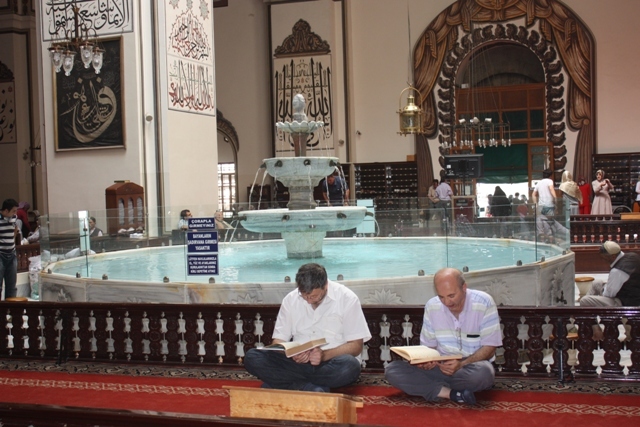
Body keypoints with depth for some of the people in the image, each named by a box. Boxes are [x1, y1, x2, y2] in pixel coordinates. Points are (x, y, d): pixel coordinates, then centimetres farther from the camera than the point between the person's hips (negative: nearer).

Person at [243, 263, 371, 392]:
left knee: (350, 366, -38)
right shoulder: (291, 299, 5)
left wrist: (325, 355, -22)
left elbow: (356, 346, -5)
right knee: (252, 357, -20)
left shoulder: (347, 299, -4)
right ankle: (313, 388, -27)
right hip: (298, 362, 2)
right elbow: (278, 340, 6)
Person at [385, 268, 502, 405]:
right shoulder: (432, 306, -1)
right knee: (392, 370, -19)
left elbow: (489, 348, -11)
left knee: (482, 373, -41)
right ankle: (452, 393, -28)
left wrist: (461, 364, -27)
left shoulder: (484, 303, -12)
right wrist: (426, 361, -17)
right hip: (441, 367, 4)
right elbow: (428, 345, 7)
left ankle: (439, 388, -15)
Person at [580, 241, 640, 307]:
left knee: (584, 301, -14)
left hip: (624, 304, -10)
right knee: (595, 284, 26)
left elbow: (609, 294, -20)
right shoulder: (631, 256, -4)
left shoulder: (617, 271, -32)